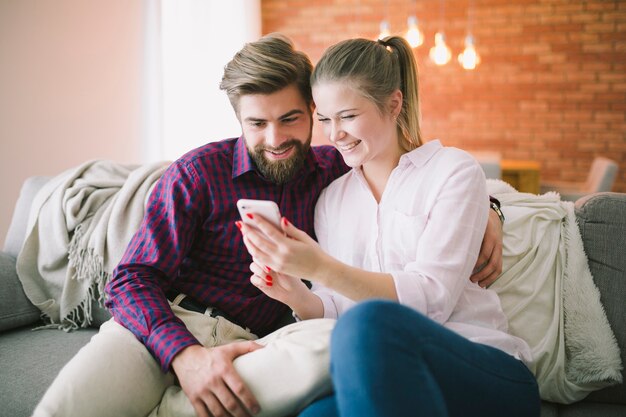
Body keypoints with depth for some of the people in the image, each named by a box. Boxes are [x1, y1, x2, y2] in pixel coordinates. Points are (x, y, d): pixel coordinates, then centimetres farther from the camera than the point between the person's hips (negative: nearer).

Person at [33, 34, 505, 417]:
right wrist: (185, 354, -24)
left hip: (248, 344, 5)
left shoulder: (332, 169, 10)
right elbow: (133, 279, -5)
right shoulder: (197, 173, -1)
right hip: (161, 324, -4)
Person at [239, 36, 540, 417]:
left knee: (369, 321, -35)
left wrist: (321, 268, -21)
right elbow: (335, 309, 10)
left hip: (489, 374, -1)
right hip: (385, 380, 2)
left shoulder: (454, 170, 1)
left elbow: (432, 297, -10)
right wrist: (298, 297, -13)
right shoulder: (331, 198, 15)